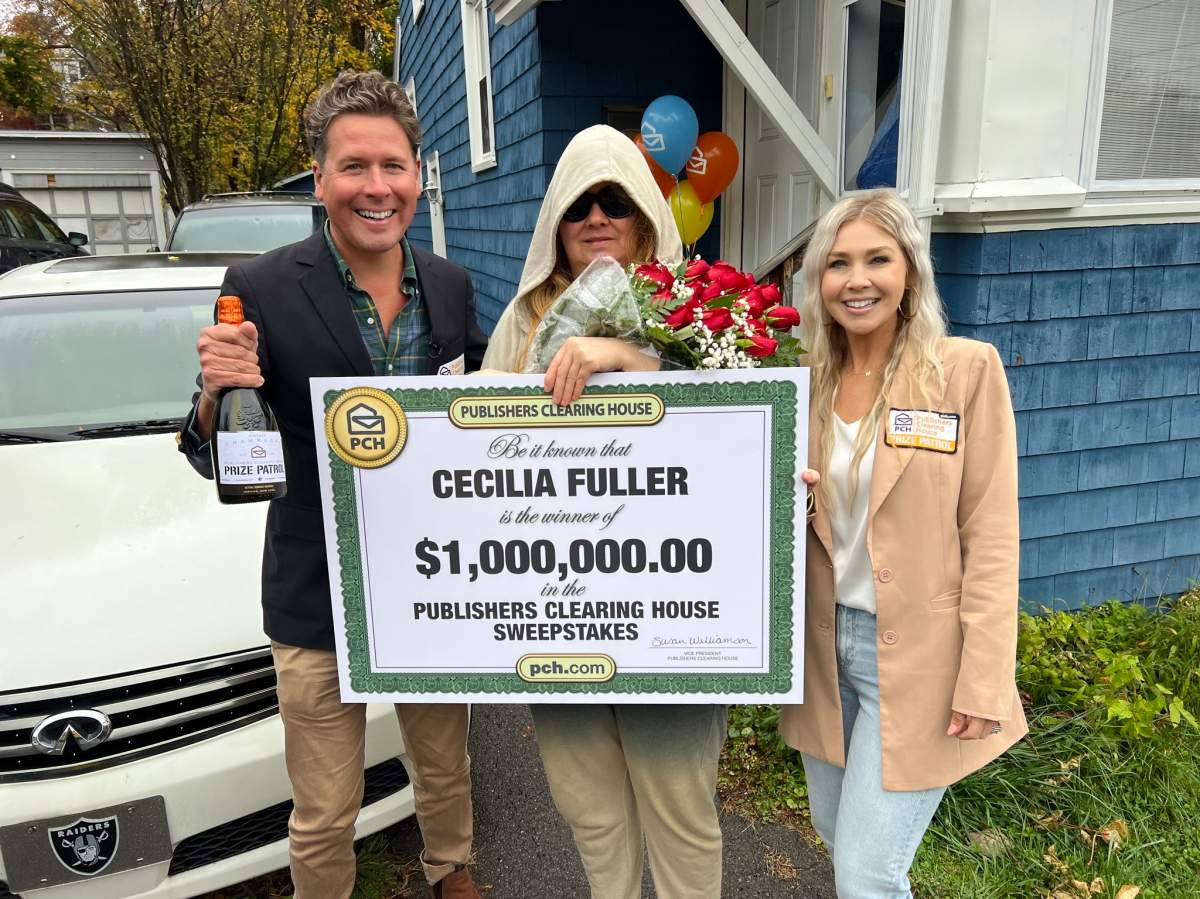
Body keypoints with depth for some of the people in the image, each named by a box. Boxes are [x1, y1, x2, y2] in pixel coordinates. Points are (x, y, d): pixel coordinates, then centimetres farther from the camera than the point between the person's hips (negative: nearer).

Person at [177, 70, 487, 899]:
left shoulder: (451, 286, -2)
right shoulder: (263, 291, -14)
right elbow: (218, 462, -7)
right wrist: (216, 394, -28)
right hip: (319, 603, -3)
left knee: (447, 769, 26)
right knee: (324, 820, 14)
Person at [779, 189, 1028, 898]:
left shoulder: (967, 369, -10)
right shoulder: (808, 380, 3)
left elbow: (990, 538, -10)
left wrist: (983, 682, -12)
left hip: (917, 659, -5)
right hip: (826, 646, 5)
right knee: (836, 833, 21)